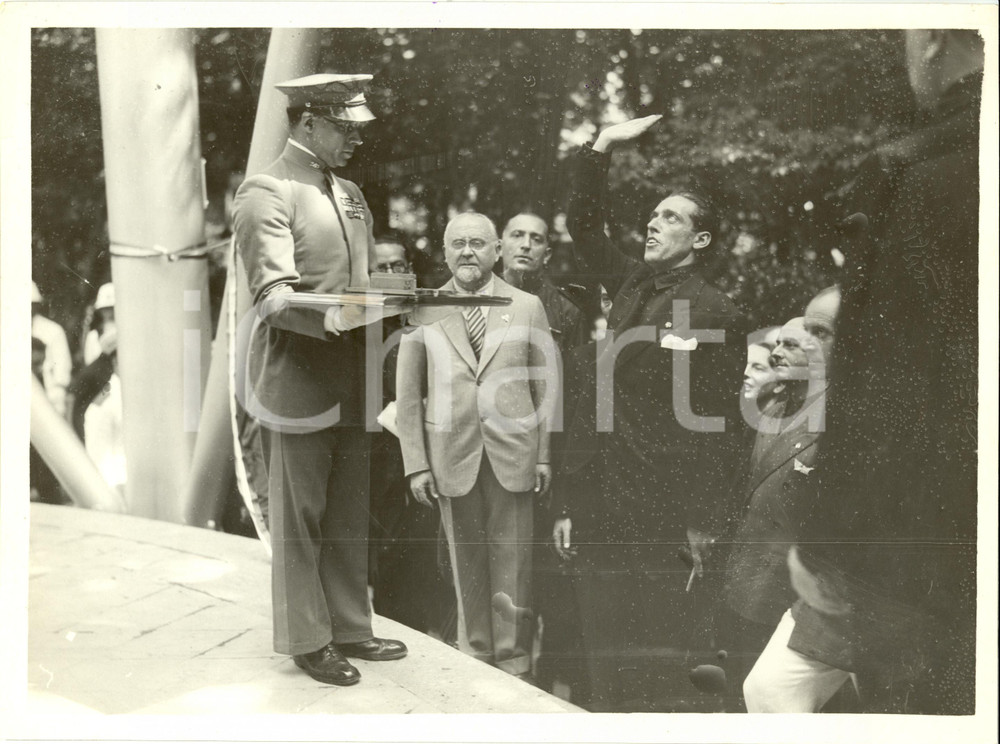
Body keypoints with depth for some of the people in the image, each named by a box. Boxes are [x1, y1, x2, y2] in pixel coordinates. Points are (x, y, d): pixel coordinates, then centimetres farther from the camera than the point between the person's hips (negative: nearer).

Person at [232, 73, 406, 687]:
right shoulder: (267, 192, -10)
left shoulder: (350, 193, 17)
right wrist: (329, 318, -36)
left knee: (351, 514, 14)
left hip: (353, 378, 8)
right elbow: (272, 295, -20)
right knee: (299, 516, 3)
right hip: (297, 377, -8)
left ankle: (351, 629, 26)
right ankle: (308, 641, 15)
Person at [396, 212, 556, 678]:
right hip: (452, 456, 0)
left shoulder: (528, 307, 6)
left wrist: (546, 456, 0)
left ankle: (513, 663, 14)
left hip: (513, 454, 0)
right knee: (467, 565, 7)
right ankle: (475, 655, 21)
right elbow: (409, 395, 5)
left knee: (512, 567, 2)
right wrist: (416, 464, 0)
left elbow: (545, 386, 6)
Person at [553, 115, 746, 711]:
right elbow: (585, 226, 20)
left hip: (661, 516, -7)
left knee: (666, 655, 1)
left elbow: (720, 426, -10)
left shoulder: (717, 315, -8)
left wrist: (700, 525, -11)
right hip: (601, 502, 7)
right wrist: (602, 148, 10)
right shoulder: (634, 285, 12)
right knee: (607, 649, 14)